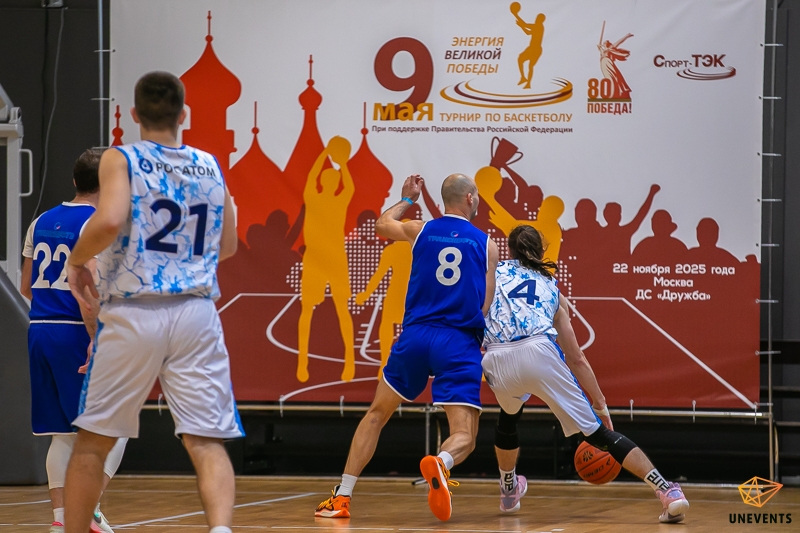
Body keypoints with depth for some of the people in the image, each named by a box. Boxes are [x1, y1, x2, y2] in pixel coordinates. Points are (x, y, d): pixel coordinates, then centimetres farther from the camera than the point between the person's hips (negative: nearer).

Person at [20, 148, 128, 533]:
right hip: (75, 333, -7)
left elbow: (26, 287, 19)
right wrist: (96, 340, -22)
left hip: (39, 329, 7)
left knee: (63, 433, 12)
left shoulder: (43, 222, 14)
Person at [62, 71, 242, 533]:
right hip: (196, 314, 2)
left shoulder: (121, 160, -2)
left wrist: (77, 260, -2)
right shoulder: (211, 167, 11)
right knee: (208, 442, -4)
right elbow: (227, 247, 18)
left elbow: (109, 221, -19)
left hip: (133, 314, -2)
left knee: (93, 442, 12)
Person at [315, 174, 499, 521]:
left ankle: (341, 498, 15)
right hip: (459, 345, -2)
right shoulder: (486, 245, 4)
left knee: (377, 414, 20)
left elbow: (382, 225, 31)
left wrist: (407, 199, 47)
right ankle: (440, 463, -42)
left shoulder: (421, 231, 8)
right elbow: (487, 307, 2)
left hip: (415, 336, 2)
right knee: (463, 437, -5)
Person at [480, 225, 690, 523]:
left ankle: (509, 492, 47)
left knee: (509, 417, 35)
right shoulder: (551, 287, 30)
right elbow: (576, 359, 27)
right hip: (539, 351, 0)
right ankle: (667, 490, -11)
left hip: (498, 360, 0)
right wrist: (600, 406, 30)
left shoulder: (493, 271, 28)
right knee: (597, 432, 1)